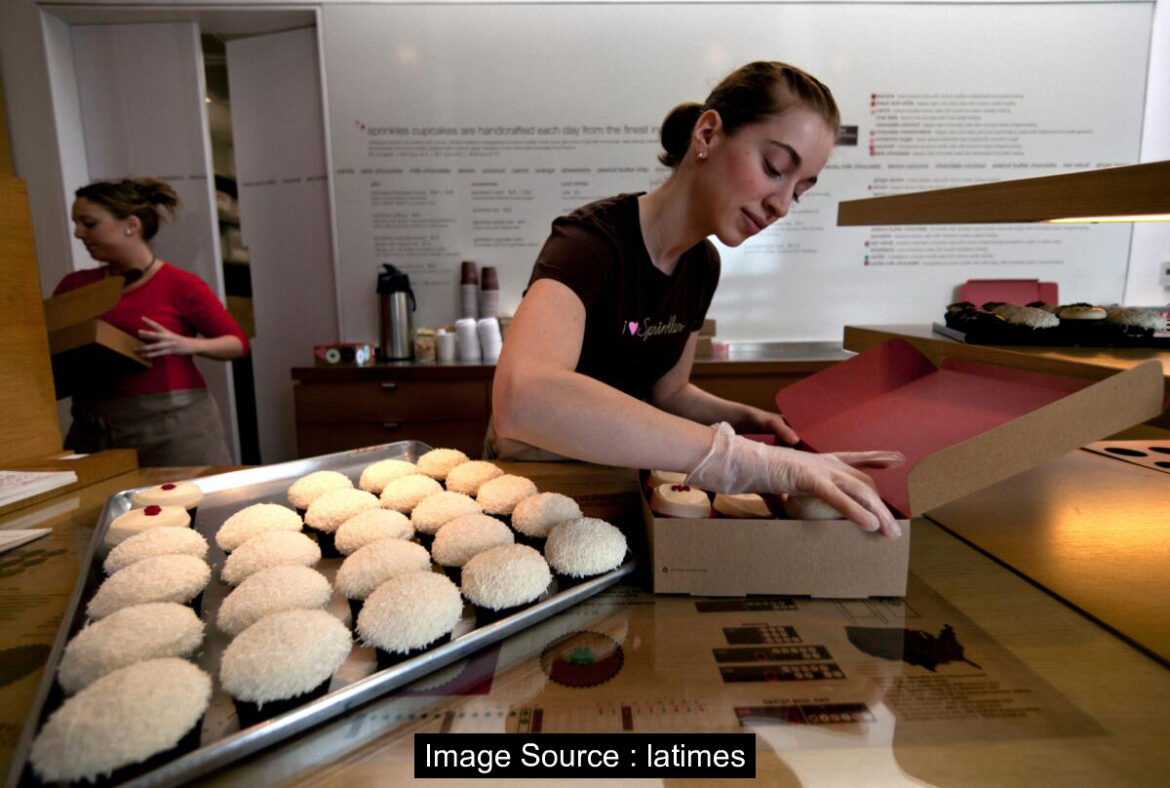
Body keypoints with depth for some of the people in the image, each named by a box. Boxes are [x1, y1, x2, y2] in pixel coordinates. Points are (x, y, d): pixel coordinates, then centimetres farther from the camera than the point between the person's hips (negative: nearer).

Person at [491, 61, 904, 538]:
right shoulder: (591, 241, -24)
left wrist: (749, 419, -7)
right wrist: (747, 459, -45)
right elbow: (521, 398, -44)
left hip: (613, 474, 6)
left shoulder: (703, 266, 0)